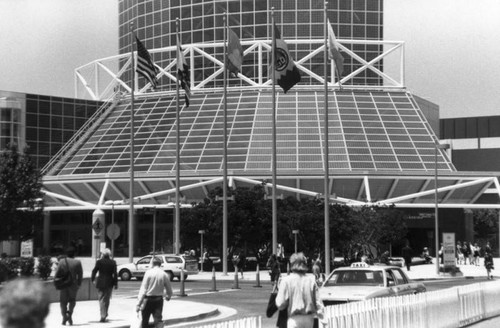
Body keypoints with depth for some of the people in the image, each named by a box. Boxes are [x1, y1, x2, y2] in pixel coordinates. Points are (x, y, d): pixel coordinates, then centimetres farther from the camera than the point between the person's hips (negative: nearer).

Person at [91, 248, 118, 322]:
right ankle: (105, 314, 22)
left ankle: (103, 316, -10)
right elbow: (115, 274, -4)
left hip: (100, 283, -1)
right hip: (109, 283, 1)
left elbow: (94, 271, -2)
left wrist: (92, 279, 15)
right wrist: (115, 283, 2)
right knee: (107, 299, 15)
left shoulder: (99, 262, -7)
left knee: (101, 299, 3)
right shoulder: (113, 262, -4)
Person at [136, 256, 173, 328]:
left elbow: (143, 288, -12)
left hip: (148, 299, -2)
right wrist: (168, 296, 33)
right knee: (158, 320, 0)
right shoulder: (164, 274, -1)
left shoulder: (149, 272, -9)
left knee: (145, 320, 13)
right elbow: (169, 289, 9)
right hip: (159, 299, 2)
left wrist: (139, 303, -13)